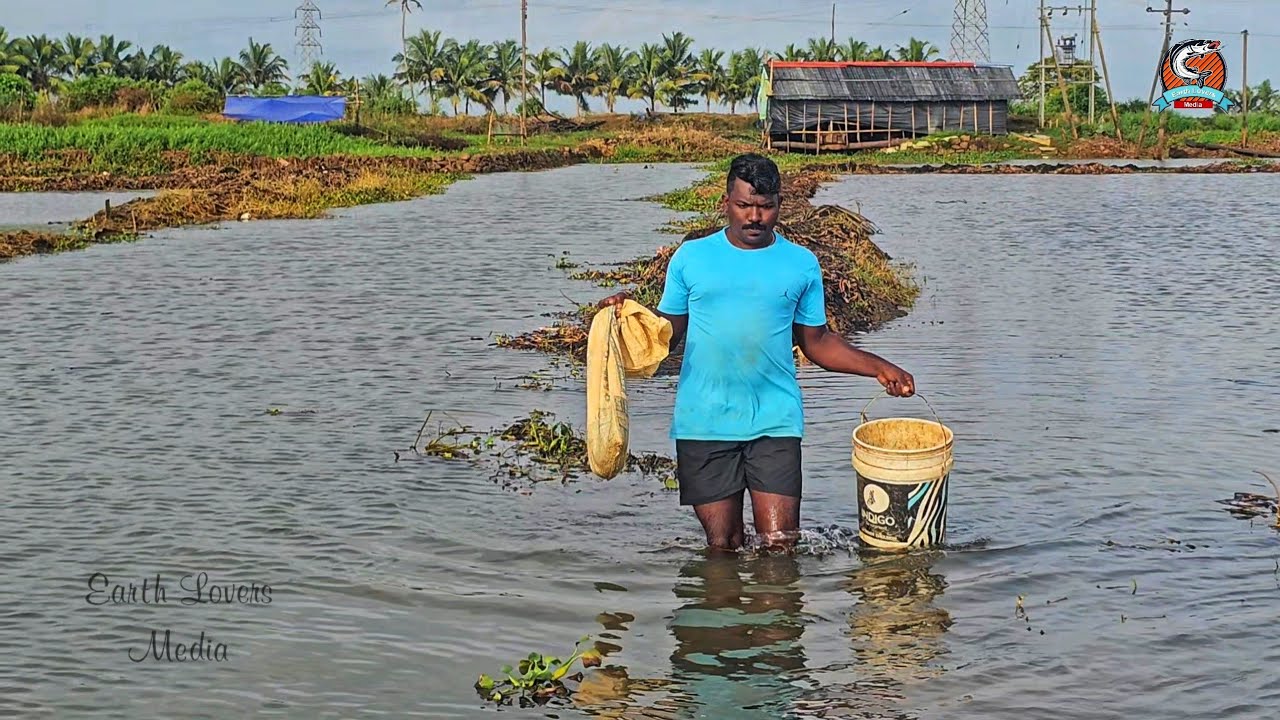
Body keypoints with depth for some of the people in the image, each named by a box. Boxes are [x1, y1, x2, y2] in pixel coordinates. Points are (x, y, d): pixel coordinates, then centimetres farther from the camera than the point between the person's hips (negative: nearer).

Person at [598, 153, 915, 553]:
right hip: (703, 423, 0)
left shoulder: (802, 264, 8)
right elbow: (668, 332, 8)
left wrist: (879, 368, 3)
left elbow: (816, 341, 13)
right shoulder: (691, 257, 6)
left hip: (774, 421, 0)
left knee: (780, 545, -6)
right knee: (722, 546, 4)